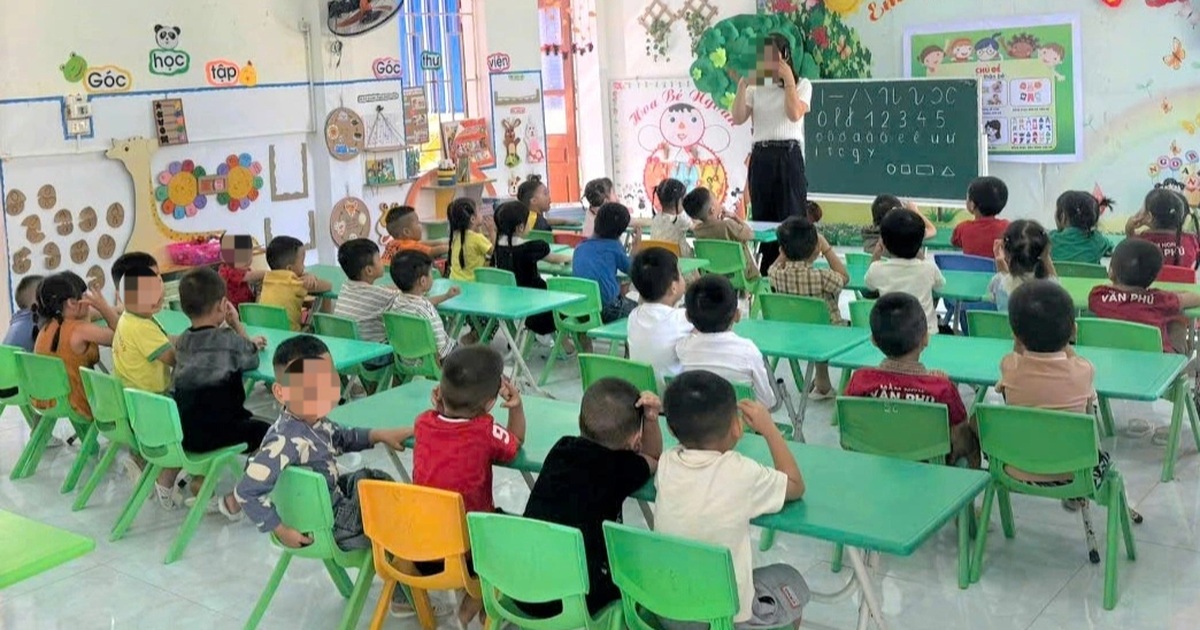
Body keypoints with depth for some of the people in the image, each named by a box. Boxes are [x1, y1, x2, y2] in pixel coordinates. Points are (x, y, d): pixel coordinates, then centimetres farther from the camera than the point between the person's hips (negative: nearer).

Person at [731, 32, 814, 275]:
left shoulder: (801, 85, 6)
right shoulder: (755, 86, 12)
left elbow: (794, 114, -13)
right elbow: (738, 119, 0)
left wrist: (788, 80, -12)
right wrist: (742, 86, -7)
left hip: (788, 156, -3)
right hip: (760, 157, 3)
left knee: (790, 218, -6)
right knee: (762, 219, 5)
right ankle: (765, 275, 11)